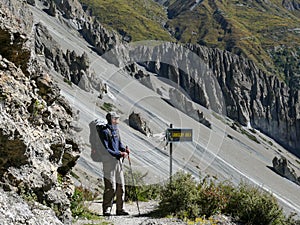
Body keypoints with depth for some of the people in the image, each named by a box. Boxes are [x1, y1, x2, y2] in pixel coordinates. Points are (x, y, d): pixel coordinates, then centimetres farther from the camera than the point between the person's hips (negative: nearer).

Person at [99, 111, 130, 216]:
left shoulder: (116, 130, 14)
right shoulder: (105, 132, -12)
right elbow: (106, 149, -15)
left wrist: (124, 149, 0)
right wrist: (119, 154, -19)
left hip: (118, 160, 8)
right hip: (109, 160, -8)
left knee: (121, 186, 9)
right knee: (111, 187, -9)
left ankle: (120, 209, 15)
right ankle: (107, 209, -2)